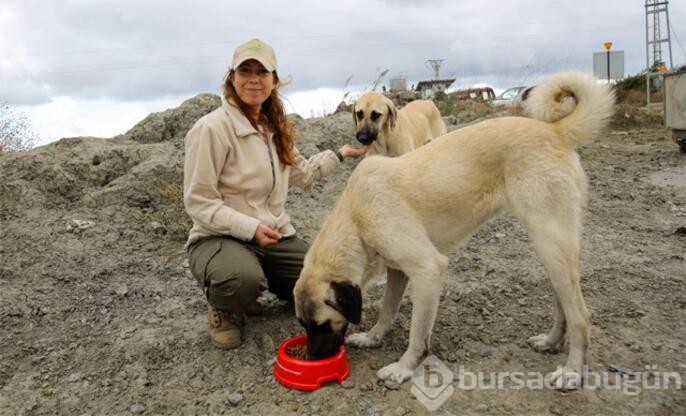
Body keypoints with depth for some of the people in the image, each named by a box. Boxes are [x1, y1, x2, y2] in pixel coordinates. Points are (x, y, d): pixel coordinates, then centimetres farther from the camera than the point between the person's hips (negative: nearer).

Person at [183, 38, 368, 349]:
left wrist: (340, 154, 18)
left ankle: (265, 282, 23)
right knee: (243, 279, -39)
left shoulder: (273, 126, 7)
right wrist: (250, 227, -25)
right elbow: (198, 202, -17)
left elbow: (300, 173, 21)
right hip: (220, 238, -6)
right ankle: (222, 309, -1)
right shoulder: (212, 128, -17)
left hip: (275, 235, 7)